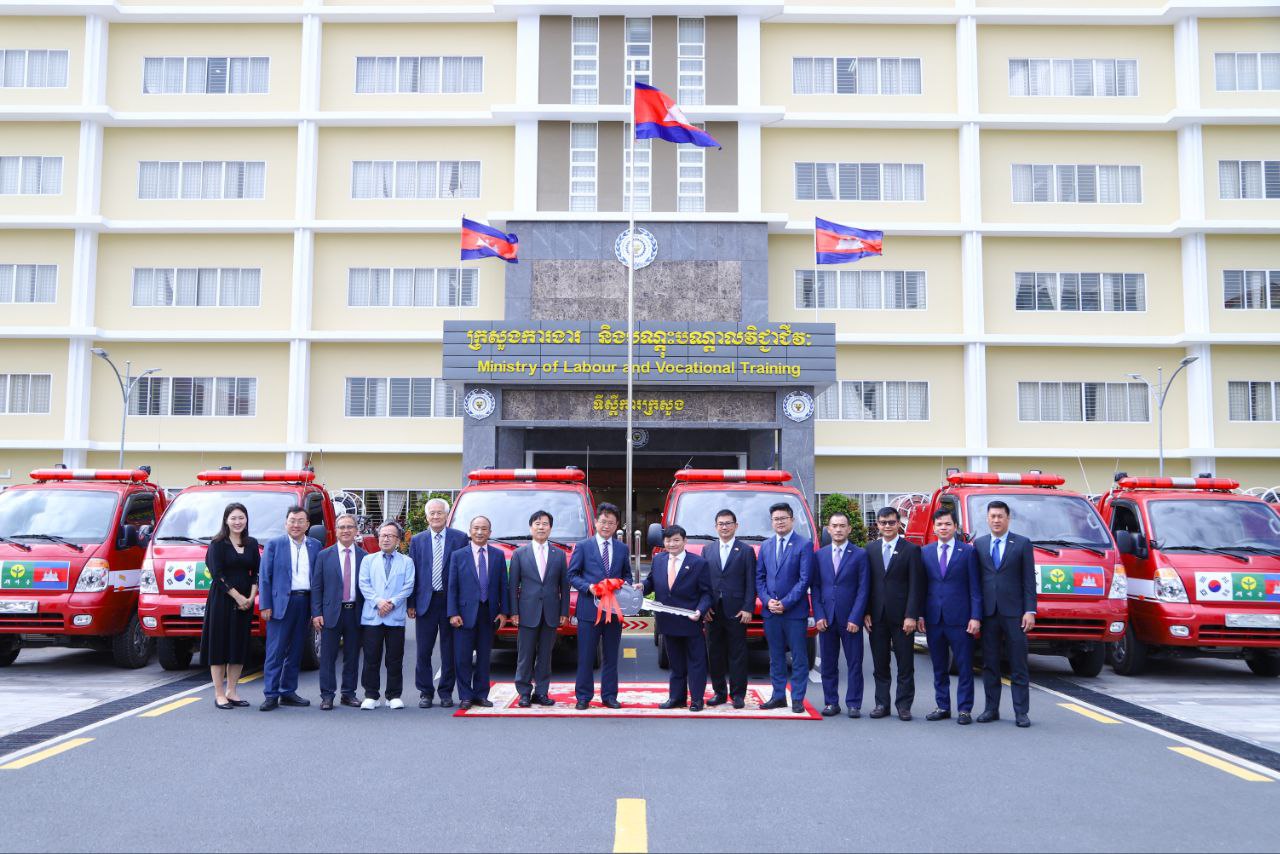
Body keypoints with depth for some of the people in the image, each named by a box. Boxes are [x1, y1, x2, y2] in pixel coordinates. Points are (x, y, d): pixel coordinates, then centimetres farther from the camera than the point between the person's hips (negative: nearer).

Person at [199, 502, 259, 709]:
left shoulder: (252, 544, 10)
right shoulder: (217, 544, -4)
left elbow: (256, 573, 8)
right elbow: (217, 575, -10)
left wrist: (251, 597, -6)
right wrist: (237, 596, -14)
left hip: (244, 602, 5)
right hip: (221, 599, -5)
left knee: (239, 646, 7)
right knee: (219, 645, -2)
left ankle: (231, 692, 15)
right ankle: (219, 694, 3)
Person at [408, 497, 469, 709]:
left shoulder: (459, 538, 1)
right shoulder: (417, 540, 7)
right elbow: (412, 573, 7)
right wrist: (410, 603, 1)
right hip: (425, 602, 1)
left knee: (449, 650, 6)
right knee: (423, 651, 4)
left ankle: (446, 692, 17)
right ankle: (425, 692, 14)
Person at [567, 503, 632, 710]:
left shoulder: (622, 549, 10)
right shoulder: (583, 547, 1)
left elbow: (627, 575, 17)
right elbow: (572, 575, 0)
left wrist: (625, 585, -5)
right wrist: (589, 587, -16)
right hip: (589, 609, -3)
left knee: (611, 656, 10)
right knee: (585, 656, 1)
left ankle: (609, 695, 18)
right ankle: (583, 696, 11)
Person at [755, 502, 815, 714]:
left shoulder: (804, 545, -4)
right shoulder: (765, 546, 13)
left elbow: (804, 579, -9)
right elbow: (759, 577, 11)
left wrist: (785, 603, -14)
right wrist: (767, 601, -5)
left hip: (795, 611, -5)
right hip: (771, 611, 5)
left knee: (799, 657, 0)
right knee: (775, 656, 10)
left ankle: (797, 699, 5)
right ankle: (778, 696, 17)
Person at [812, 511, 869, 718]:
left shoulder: (860, 555, 1)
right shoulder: (820, 555, 9)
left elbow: (863, 589, -3)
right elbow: (816, 587, 8)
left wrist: (855, 618, -10)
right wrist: (818, 616, -2)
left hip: (850, 618, -2)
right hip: (826, 618, 3)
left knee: (854, 663, 1)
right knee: (828, 664, 6)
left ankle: (854, 704, 8)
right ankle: (831, 703, 14)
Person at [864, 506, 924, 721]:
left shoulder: (911, 549, -2)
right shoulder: (871, 549, 9)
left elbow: (915, 586, -5)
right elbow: (867, 582, 9)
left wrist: (911, 616, -12)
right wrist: (866, 613, 1)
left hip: (901, 616, -3)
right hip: (877, 616, 3)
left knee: (905, 664, 2)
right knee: (880, 664, 8)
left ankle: (904, 705, 10)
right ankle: (882, 703, 16)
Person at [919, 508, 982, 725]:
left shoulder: (968, 551, 1)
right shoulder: (925, 552, 10)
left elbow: (975, 588, -2)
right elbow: (922, 586, 10)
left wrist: (976, 617, -9)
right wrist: (920, 614, 2)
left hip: (959, 618, -3)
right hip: (933, 618, 3)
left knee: (965, 666, 0)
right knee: (939, 667, 10)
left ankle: (964, 709, 7)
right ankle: (943, 707, 19)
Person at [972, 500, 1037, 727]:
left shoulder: (1022, 544, 3)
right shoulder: (978, 544, 10)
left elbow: (1029, 580, 0)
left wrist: (1030, 611, -7)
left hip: (1014, 612, -2)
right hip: (988, 612, 3)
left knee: (1018, 665, 1)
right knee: (989, 664, 7)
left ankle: (1021, 712, 5)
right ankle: (991, 709, 15)